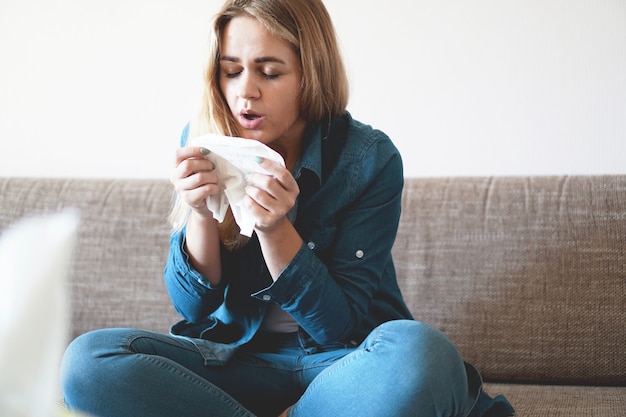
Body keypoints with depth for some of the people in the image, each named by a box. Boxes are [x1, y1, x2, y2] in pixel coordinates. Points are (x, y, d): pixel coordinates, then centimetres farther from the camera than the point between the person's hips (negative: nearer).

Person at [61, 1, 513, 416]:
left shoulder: (370, 158, -12)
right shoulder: (203, 142, -3)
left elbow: (337, 324, -12)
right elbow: (195, 308, -1)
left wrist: (274, 228, -28)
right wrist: (200, 213, -21)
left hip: (341, 358, -3)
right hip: (238, 358, 4)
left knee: (419, 352, -38)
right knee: (87, 359, -25)